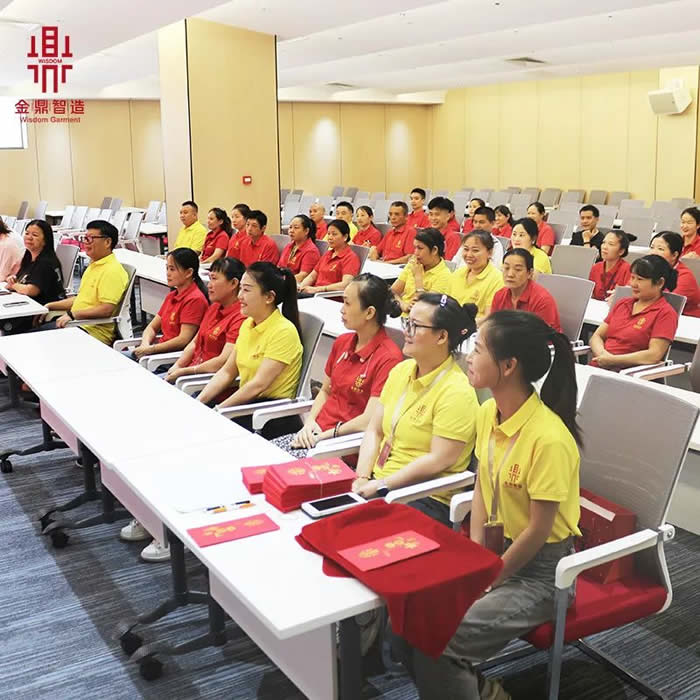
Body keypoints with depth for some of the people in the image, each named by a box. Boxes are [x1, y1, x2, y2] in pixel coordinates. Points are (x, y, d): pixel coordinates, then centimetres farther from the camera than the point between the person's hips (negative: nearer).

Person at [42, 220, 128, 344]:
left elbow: (106, 310, -24)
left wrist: (72, 314, -23)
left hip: (93, 332, -10)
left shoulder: (112, 271, -16)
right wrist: (50, 306, 20)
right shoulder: (94, 265, 19)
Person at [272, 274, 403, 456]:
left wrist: (322, 436, -14)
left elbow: (369, 420, -18)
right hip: (317, 433, 7)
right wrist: (310, 422, 2)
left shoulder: (388, 358, -15)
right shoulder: (342, 342, 10)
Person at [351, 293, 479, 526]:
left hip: (426, 498, -7)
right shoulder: (401, 370, 9)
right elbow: (374, 431, 10)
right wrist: (362, 478, -4)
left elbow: (438, 461, -18)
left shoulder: (456, 392, -15)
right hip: (378, 483, 7)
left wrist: (381, 485, -17)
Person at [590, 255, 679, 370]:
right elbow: (597, 336, 17)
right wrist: (602, 353, -6)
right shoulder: (623, 303, 20)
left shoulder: (665, 313, -1)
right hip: (597, 367, 6)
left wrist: (613, 360, -13)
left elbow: (654, 355, -12)